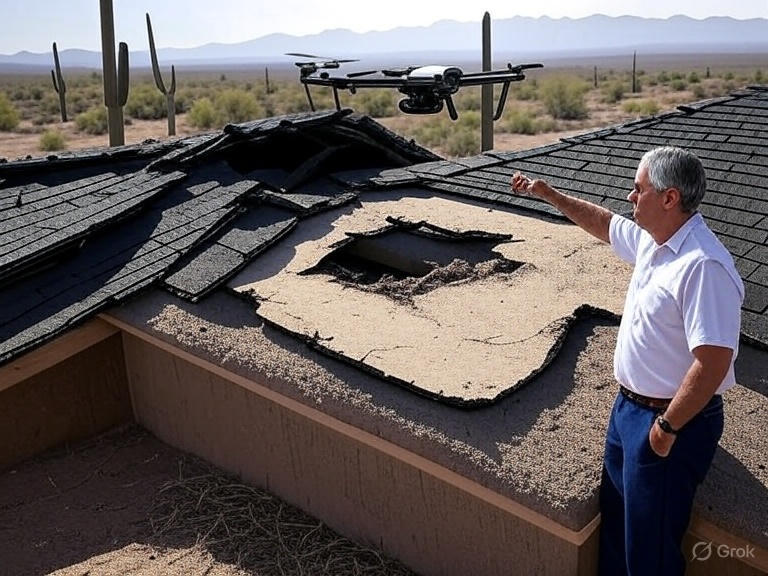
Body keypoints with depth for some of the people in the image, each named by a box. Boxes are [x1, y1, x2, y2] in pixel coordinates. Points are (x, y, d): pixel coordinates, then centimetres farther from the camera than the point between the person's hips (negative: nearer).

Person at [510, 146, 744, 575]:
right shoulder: (652, 240, 1)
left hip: (672, 422, -9)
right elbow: (604, 224, 21)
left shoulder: (703, 266, -28)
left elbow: (712, 362, -30)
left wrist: (667, 427, -22)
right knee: (615, 518, 25)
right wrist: (548, 194, 22)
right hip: (629, 406, 9)